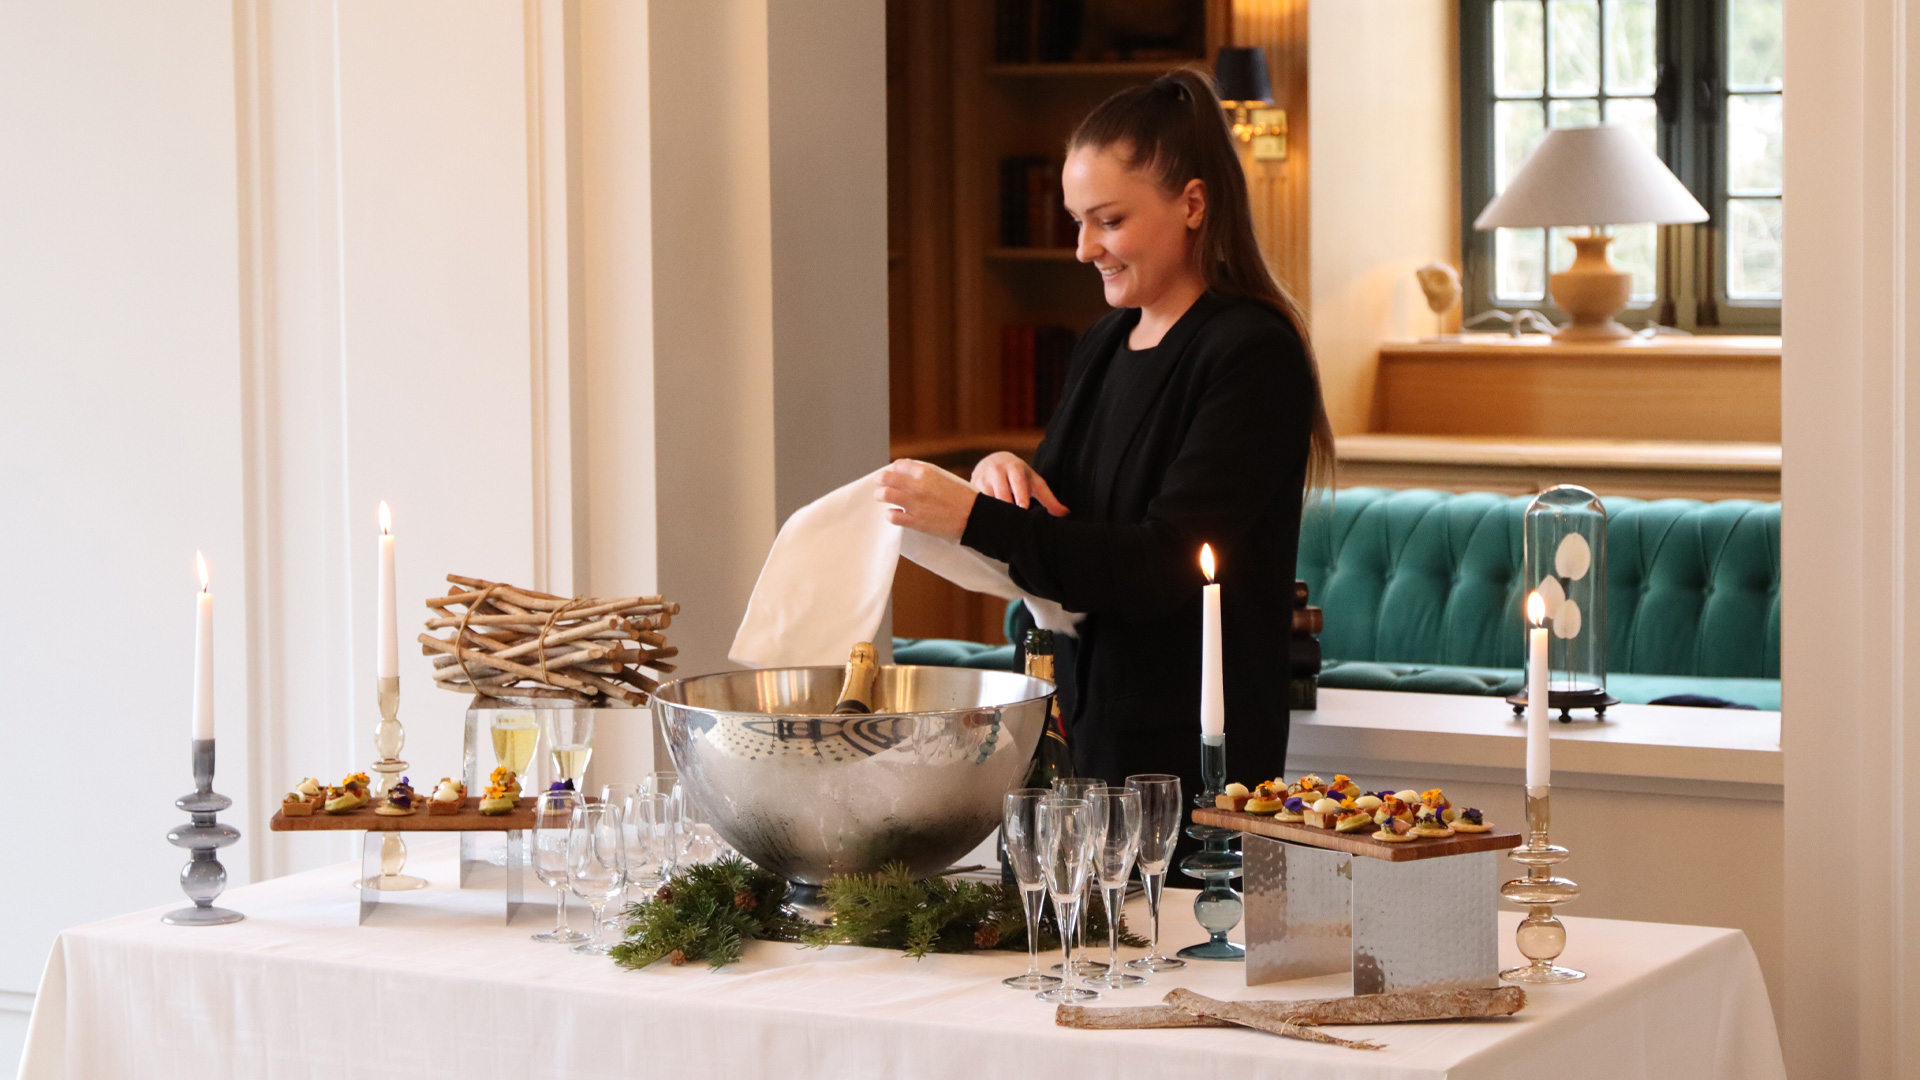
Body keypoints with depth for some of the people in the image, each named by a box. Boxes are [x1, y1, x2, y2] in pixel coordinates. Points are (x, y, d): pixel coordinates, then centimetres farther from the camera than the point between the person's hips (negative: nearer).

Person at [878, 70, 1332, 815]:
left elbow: (1161, 569, -20)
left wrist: (977, 517, -23)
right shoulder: (1102, 346, 13)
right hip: (1087, 722, 7)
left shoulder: (1252, 354, -13)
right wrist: (1006, 474, -3)